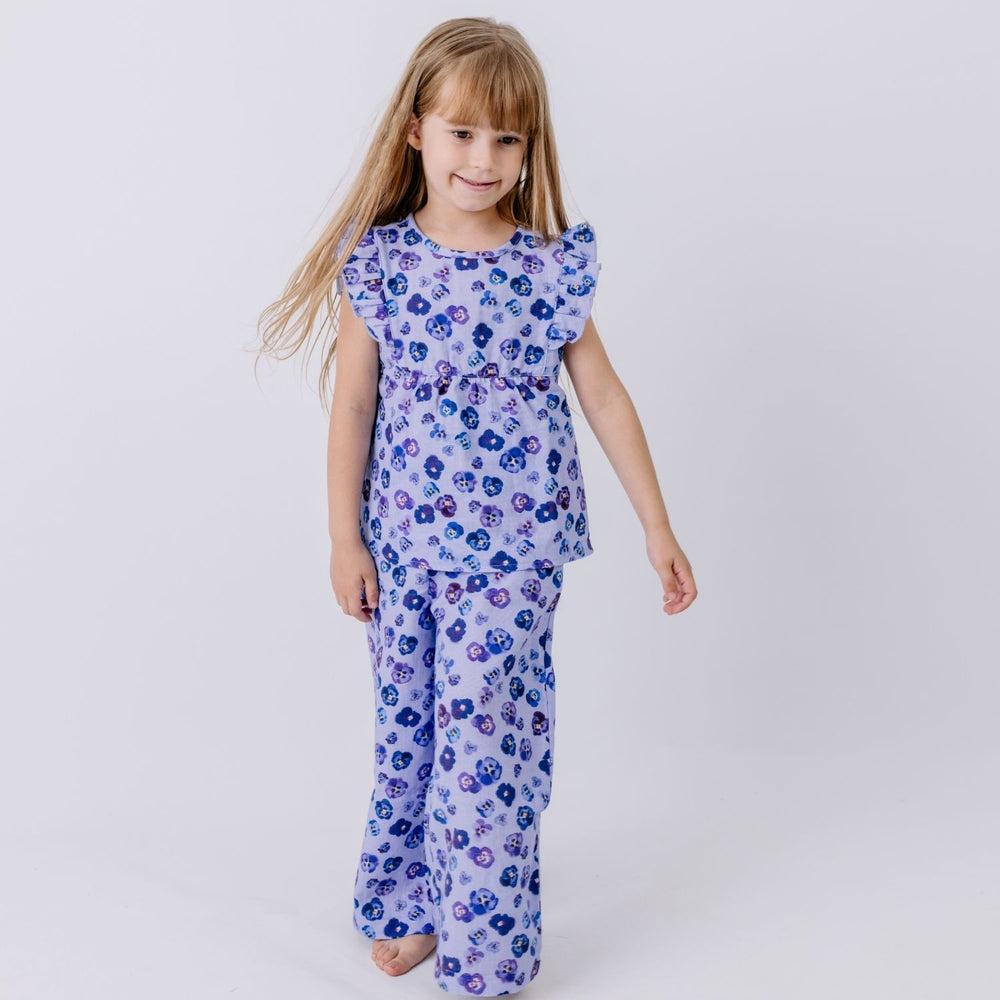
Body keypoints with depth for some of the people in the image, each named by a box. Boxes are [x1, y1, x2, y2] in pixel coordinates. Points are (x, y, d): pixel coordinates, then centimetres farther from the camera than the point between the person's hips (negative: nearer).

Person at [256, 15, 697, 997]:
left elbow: (603, 395, 2)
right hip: (405, 540, 2)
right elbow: (353, 404, 2)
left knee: (488, 736, -1)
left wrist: (657, 526, 3)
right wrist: (345, 537, 2)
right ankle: (412, 905, 36)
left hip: (514, 545, -1)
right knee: (407, 726, 14)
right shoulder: (377, 263, -3)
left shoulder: (552, 265, -3)